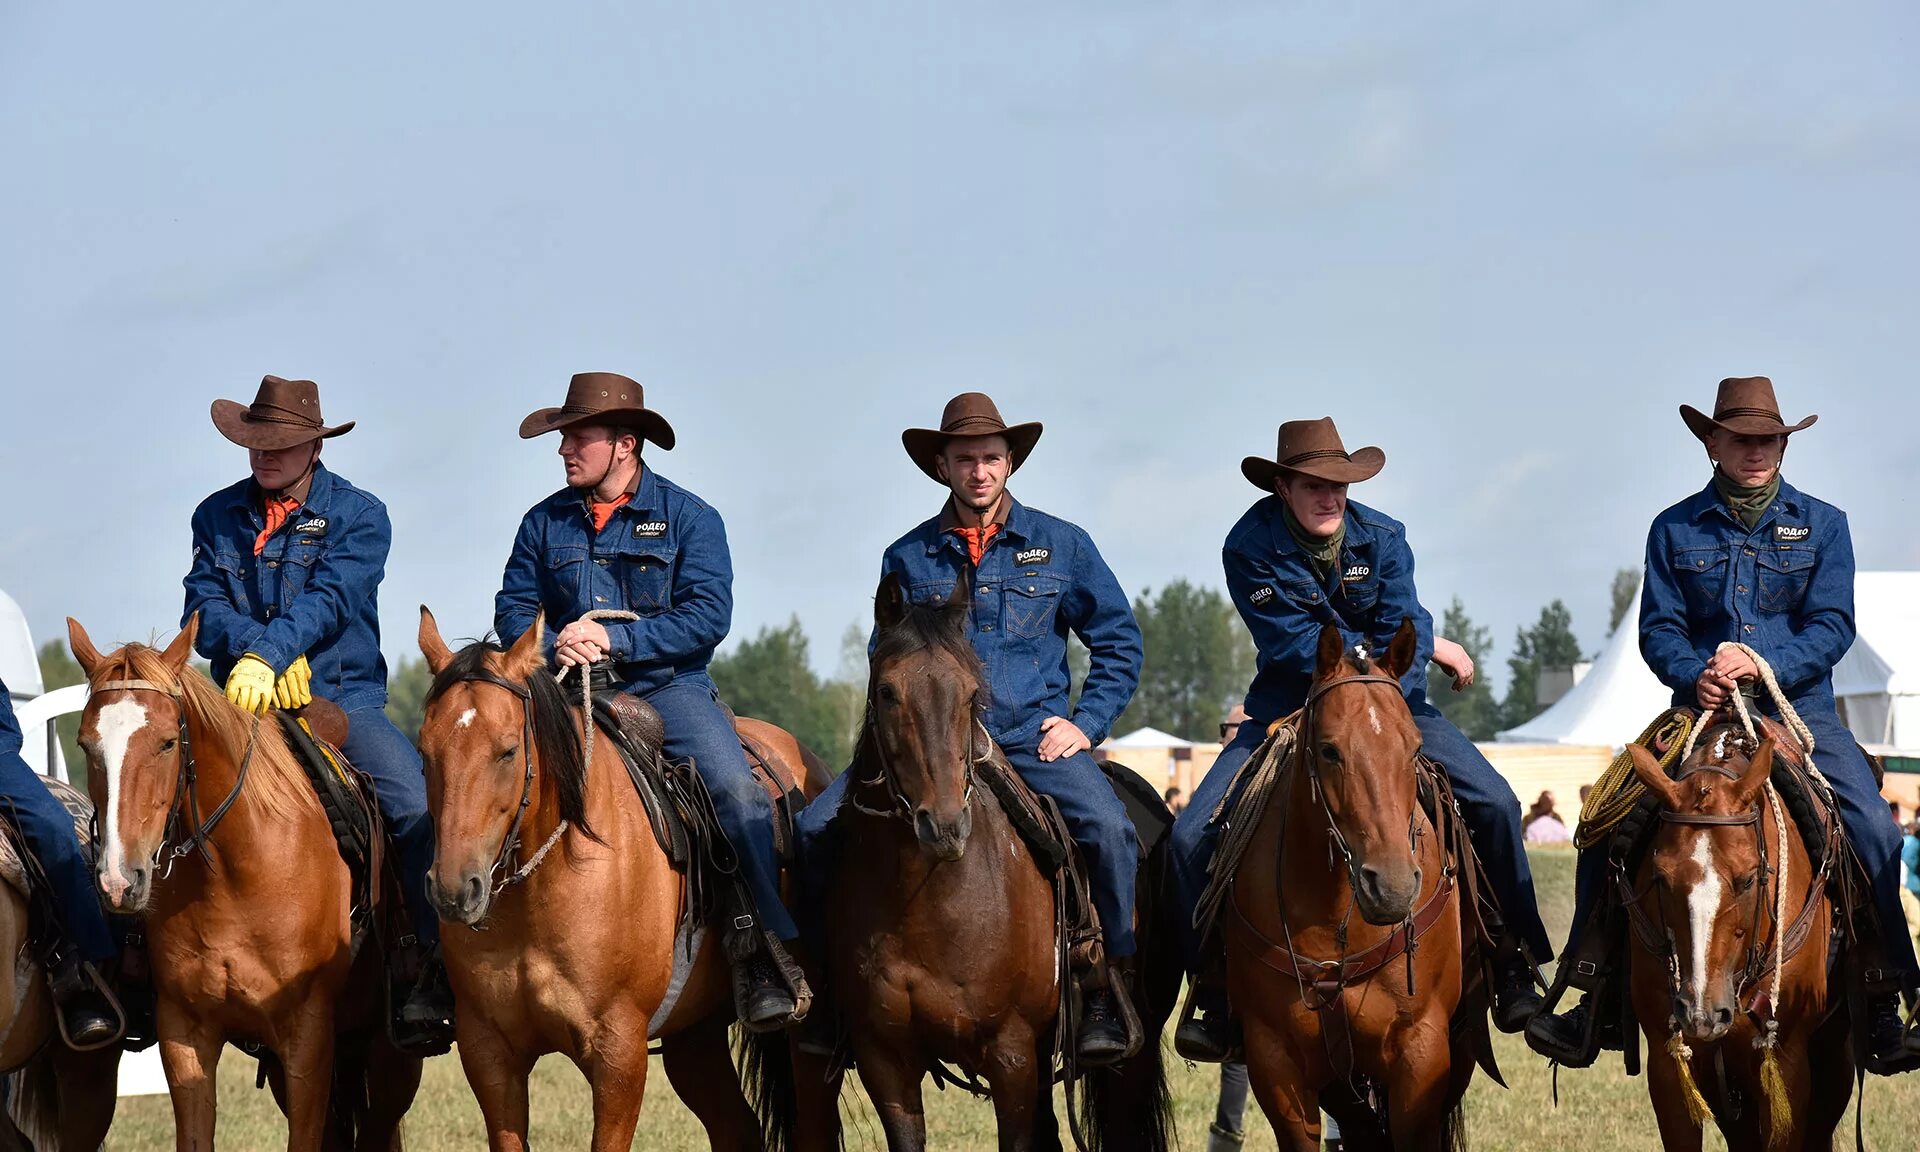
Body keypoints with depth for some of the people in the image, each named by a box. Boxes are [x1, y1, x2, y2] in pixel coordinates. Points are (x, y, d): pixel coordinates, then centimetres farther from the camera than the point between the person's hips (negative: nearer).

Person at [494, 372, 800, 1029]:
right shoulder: (545, 523, 11)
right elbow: (513, 610, 11)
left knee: (738, 791, -25)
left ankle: (770, 950, -22)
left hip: (668, 688, -3)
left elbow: (708, 616, -9)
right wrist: (555, 647, -12)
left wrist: (615, 640, -18)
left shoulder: (688, 518, 0)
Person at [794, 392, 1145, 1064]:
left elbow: (1119, 643, 12)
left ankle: (1111, 989, -18)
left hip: (1034, 735, -2)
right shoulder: (908, 559, 10)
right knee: (818, 827, -17)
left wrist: (1085, 724, -2)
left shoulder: (1060, 546, 7)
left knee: (1107, 827, -31)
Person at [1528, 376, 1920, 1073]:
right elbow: (1659, 629, 3)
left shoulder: (1821, 525, 7)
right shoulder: (1675, 530, 9)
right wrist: (1697, 676, -19)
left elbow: (1833, 625, -2)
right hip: (1701, 710, 1)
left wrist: (1764, 665, -19)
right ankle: (1591, 1002, -4)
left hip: (1799, 709, -1)